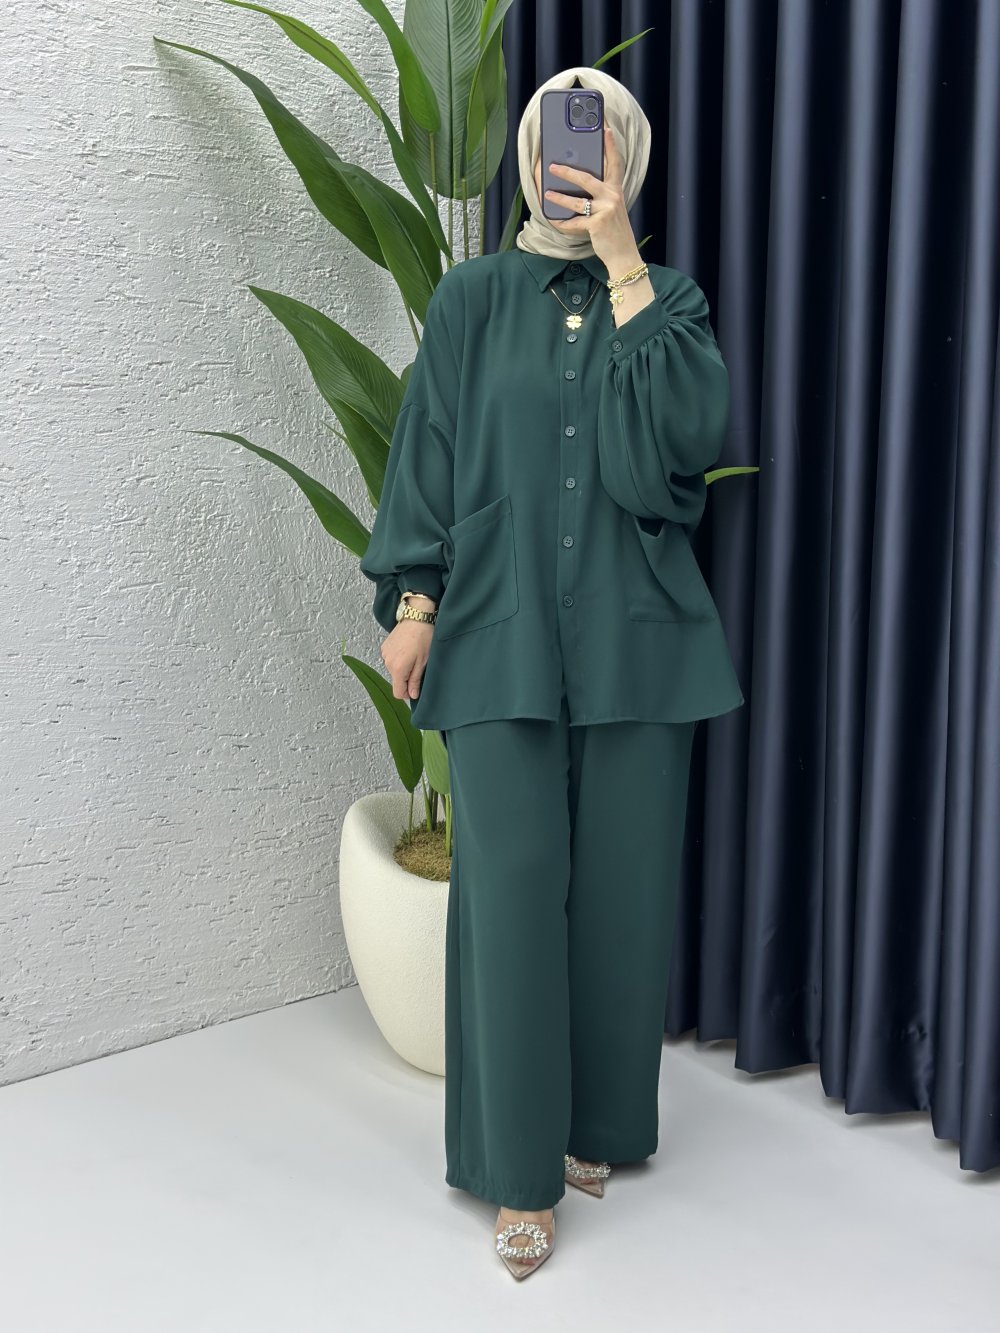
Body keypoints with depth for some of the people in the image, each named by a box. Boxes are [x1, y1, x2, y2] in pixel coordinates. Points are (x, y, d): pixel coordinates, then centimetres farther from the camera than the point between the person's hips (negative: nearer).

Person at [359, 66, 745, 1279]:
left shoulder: (669, 299, 7)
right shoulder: (472, 300, 7)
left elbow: (695, 429, -11)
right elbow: (426, 456, 5)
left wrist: (624, 265, -11)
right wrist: (412, 600, -3)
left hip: (635, 636, 1)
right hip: (501, 633, -1)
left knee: (622, 889, 6)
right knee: (512, 890, -3)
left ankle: (596, 1120, 25)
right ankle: (521, 1165, 9)